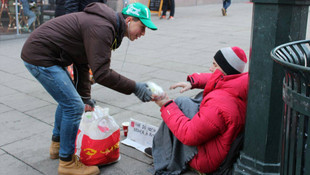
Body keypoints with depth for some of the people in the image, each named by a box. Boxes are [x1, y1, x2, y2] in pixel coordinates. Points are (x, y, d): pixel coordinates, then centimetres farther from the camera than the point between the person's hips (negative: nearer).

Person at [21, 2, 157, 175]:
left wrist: (85, 97, 15)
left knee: (68, 100, 22)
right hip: (40, 57, -11)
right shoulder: (101, 28, -23)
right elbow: (102, 73, -28)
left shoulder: (107, 25, 10)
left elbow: (83, 63, 15)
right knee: (74, 106, -8)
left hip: (38, 51, 11)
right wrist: (134, 87, -21)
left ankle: (57, 144, 39)